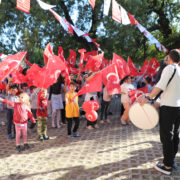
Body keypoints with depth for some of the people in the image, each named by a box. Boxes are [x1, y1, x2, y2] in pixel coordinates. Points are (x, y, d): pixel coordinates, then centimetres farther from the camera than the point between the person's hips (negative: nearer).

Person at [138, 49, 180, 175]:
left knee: (166, 136, -2)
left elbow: (161, 85, -23)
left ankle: (167, 166, 5)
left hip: (168, 107, -8)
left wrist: (148, 98, -24)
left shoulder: (170, 68, -10)